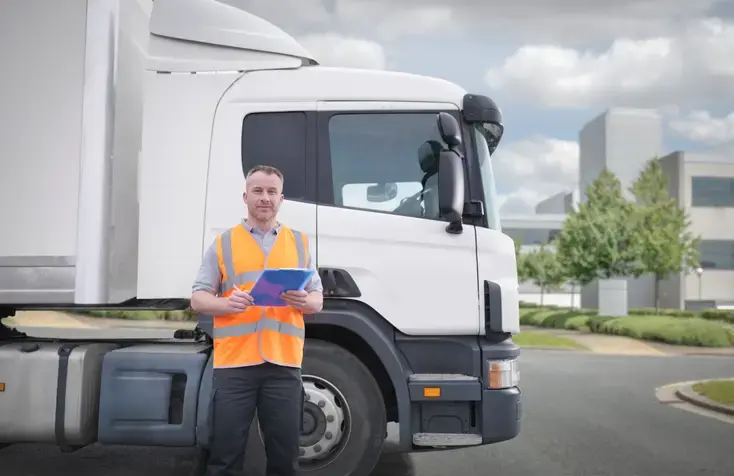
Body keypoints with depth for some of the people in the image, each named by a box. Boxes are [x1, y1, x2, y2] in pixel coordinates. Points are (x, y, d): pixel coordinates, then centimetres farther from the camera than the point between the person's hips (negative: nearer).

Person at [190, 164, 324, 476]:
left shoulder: (299, 243, 14)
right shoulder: (223, 243, 9)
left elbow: (317, 300, 14)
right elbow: (198, 299, 6)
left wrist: (304, 301, -9)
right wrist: (226, 303, -15)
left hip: (284, 363, 2)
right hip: (234, 362, -1)